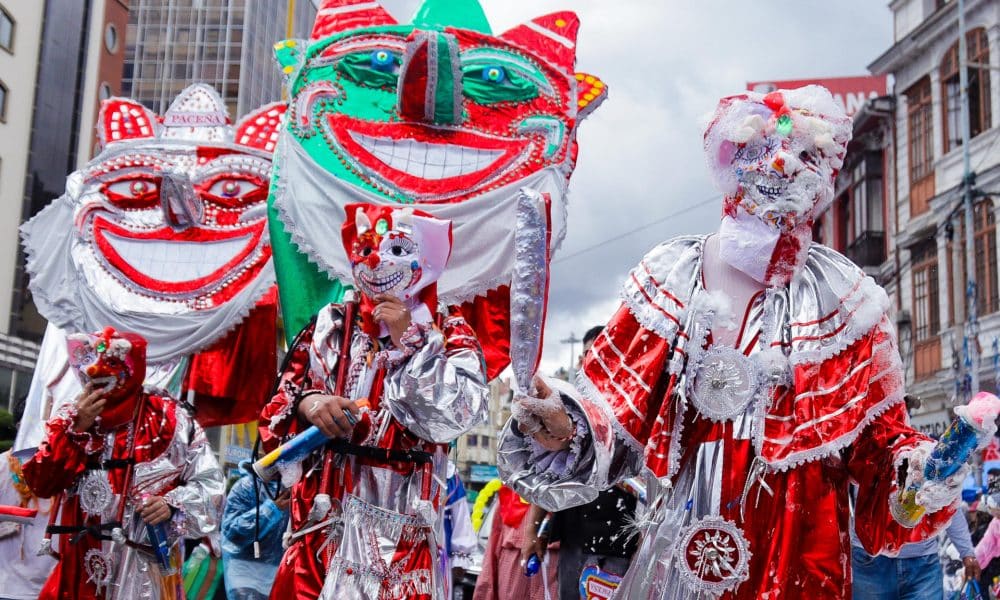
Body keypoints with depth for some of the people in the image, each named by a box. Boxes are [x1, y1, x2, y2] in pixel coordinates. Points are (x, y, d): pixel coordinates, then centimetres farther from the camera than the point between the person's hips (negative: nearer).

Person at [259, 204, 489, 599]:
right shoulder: (331, 326, 9)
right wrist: (305, 404, -13)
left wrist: (409, 340, -12)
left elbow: (459, 416, -14)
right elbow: (276, 412, 9)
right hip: (323, 522, 3)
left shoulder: (450, 335, 1)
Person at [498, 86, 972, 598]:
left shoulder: (844, 299, 0)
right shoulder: (675, 277, -1)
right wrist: (566, 428, -21)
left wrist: (916, 468, -17)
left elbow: (878, 436, 3)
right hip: (680, 549, 0)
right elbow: (615, 409, -2)